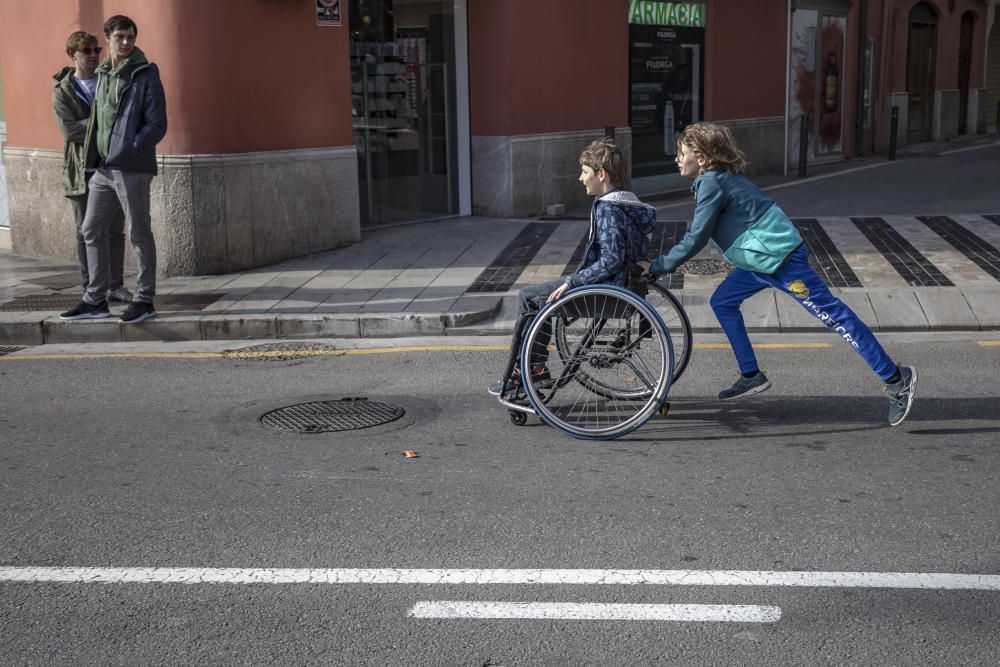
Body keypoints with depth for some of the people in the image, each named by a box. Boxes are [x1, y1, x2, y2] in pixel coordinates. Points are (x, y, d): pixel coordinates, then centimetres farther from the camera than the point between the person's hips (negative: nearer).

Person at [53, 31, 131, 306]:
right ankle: (90, 289, 11)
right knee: (86, 232, 3)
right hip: (82, 171, -2)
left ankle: (115, 286, 13)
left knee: (115, 230, 5)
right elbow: (69, 130, -12)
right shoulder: (62, 91, 1)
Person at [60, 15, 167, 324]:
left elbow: (157, 125, -10)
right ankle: (95, 300, 19)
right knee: (92, 230, 10)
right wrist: (91, 155, 12)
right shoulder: (103, 75, 16)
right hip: (103, 169, 8)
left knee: (139, 234, -1)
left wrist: (130, 149, -19)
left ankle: (144, 300, 8)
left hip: (132, 169, -8)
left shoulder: (146, 76, -5)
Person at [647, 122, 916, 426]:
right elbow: (700, 235, 21)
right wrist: (666, 262, 20)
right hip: (761, 259, 10)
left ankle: (896, 379, -1)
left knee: (831, 313, -7)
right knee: (722, 302, 15)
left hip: (780, 257, -10)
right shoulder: (719, 177, 13)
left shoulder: (711, 184, -16)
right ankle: (751, 377, 21)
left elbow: (695, 240, -17)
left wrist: (657, 267, -8)